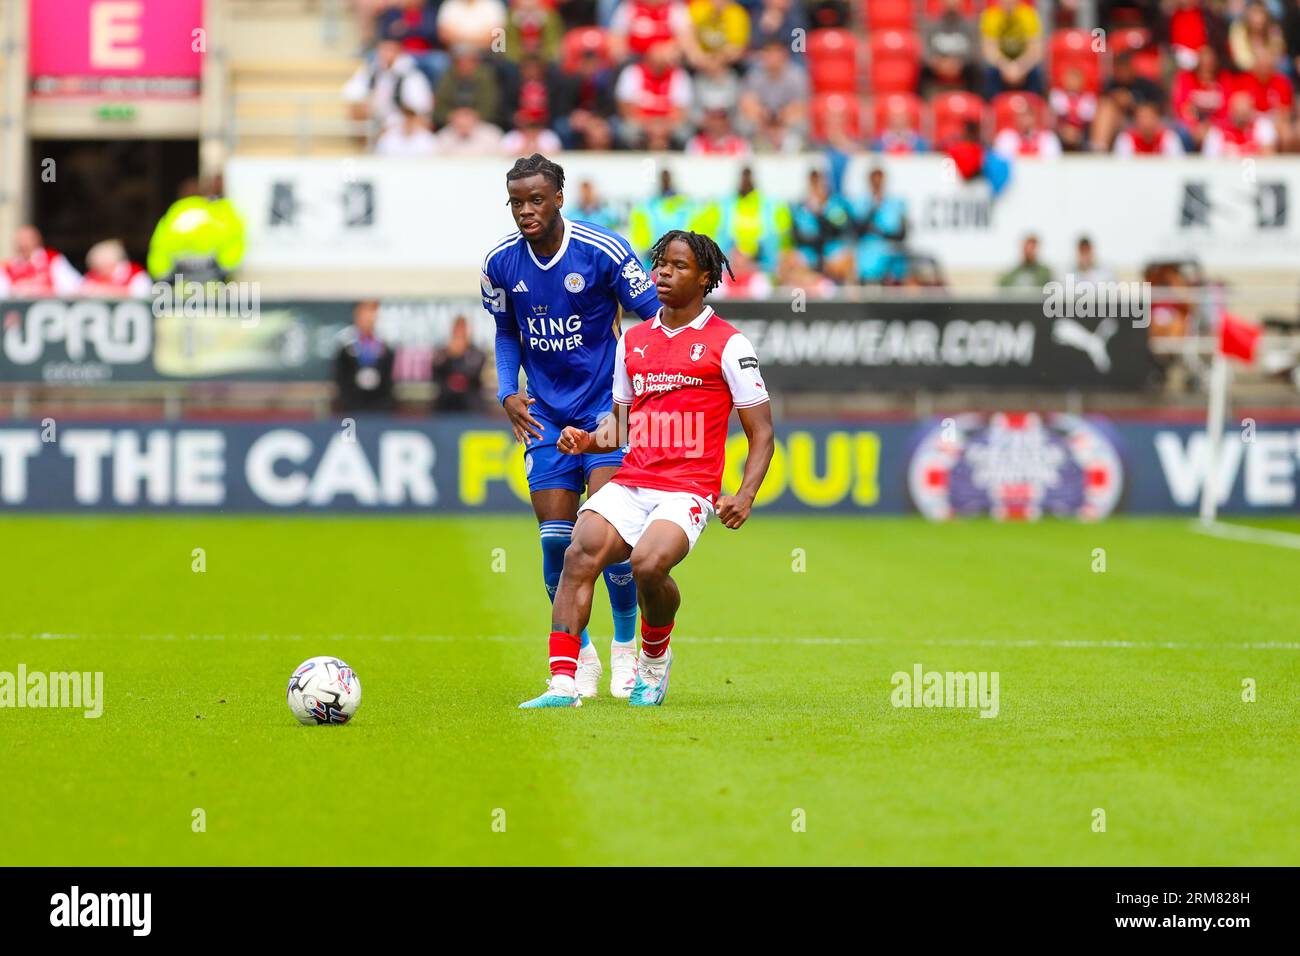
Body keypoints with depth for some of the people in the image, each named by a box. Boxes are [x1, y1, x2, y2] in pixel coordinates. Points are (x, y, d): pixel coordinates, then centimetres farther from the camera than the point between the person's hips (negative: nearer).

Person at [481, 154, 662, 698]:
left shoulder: (604, 251, -14)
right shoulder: (500, 263, -3)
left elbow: (654, 318, -4)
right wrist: (507, 393, -1)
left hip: (606, 404, -3)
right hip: (545, 414, 3)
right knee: (556, 537, -3)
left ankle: (626, 648, 2)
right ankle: (581, 656, 15)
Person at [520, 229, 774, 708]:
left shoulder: (727, 344, 1)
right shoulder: (633, 340, 16)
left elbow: (761, 433, 2)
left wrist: (744, 497, -11)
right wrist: (589, 439, 4)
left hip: (688, 490, -5)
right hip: (629, 484, 5)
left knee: (648, 565, -30)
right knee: (579, 554, -22)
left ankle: (655, 657, 2)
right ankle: (563, 683, -25)